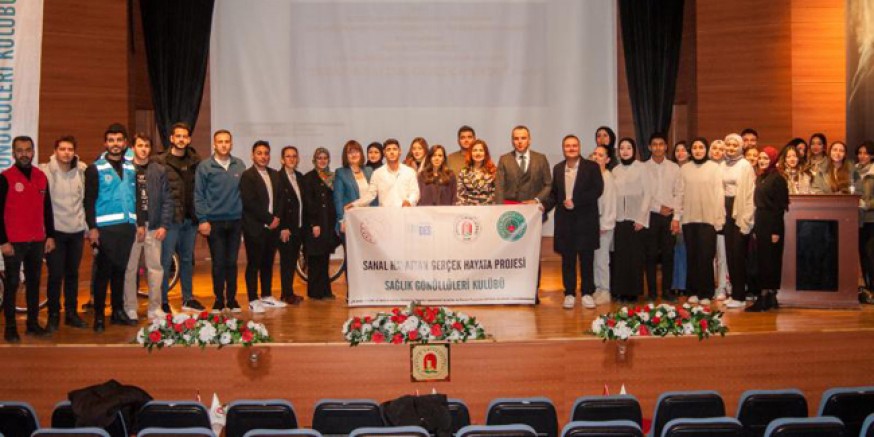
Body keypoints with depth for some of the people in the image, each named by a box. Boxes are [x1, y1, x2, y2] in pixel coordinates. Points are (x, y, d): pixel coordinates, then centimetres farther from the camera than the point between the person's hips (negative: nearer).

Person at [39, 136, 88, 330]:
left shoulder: (83, 170, 1)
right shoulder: (45, 171, -6)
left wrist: (87, 227, 7)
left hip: (77, 230, 3)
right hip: (55, 231, -3)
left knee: (73, 274, 11)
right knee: (55, 275, -1)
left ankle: (71, 313, 22)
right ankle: (53, 315, 13)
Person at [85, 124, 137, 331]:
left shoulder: (131, 167, 13)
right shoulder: (95, 169, 0)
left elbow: (136, 195, 17)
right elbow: (89, 201, -4)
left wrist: (139, 222, 7)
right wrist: (92, 227, -12)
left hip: (127, 226, 4)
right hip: (105, 228, -4)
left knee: (120, 270, 10)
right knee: (104, 272, -2)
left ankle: (118, 311, 20)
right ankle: (99, 316, 4)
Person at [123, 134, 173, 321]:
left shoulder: (159, 171, 7)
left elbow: (167, 200, 6)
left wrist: (164, 225, -2)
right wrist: (136, 225, -8)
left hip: (154, 227, 2)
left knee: (155, 268, 5)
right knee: (130, 268, 3)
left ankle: (155, 307, 14)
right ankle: (130, 308, 13)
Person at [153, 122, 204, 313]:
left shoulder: (195, 161, 9)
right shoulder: (161, 161, -3)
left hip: (190, 219, 4)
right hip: (170, 218, -4)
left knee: (187, 260, 13)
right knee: (165, 260, 0)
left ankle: (188, 299, 23)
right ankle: (163, 301, 9)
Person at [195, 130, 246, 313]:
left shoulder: (239, 165, 5)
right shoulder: (205, 167, -2)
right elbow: (199, 195, -2)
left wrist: (246, 215, 5)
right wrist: (202, 220, -8)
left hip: (235, 221, 2)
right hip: (214, 222, -2)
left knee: (232, 262, 7)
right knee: (218, 263, 2)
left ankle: (232, 299, 17)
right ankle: (219, 300, 14)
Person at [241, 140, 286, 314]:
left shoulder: (274, 175, 15)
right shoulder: (247, 176, -6)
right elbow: (249, 203, -14)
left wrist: (276, 218, -2)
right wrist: (270, 219, -12)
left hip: (272, 227, 6)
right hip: (255, 228, -6)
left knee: (268, 263, 12)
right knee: (253, 264, -1)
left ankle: (267, 296, 21)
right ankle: (253, 300, 4)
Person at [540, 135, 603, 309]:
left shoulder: (591, 167, 0)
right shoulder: (558, 169, 12)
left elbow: (597, 189, -10)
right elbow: (554, 194, 15)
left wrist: (575, 202, -15)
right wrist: (543, 204, -4)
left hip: (585, 221, -3)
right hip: (565, 221, 3)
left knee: (586, 258, 3)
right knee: (567, 259, 6)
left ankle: (587, 293, 13)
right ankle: (569, 294, 14)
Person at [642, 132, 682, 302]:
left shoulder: (674, 168, 6)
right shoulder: (643, 168, 1)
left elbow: (678, 194, 3)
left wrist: (676, 217, -4)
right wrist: (658, 208, -8)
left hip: (669, 216, 1)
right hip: (650, 215, -1)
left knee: (668, 254, 3)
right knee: (651, 255, 1)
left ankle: (667, 291, 12)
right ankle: (652, 292, 8)